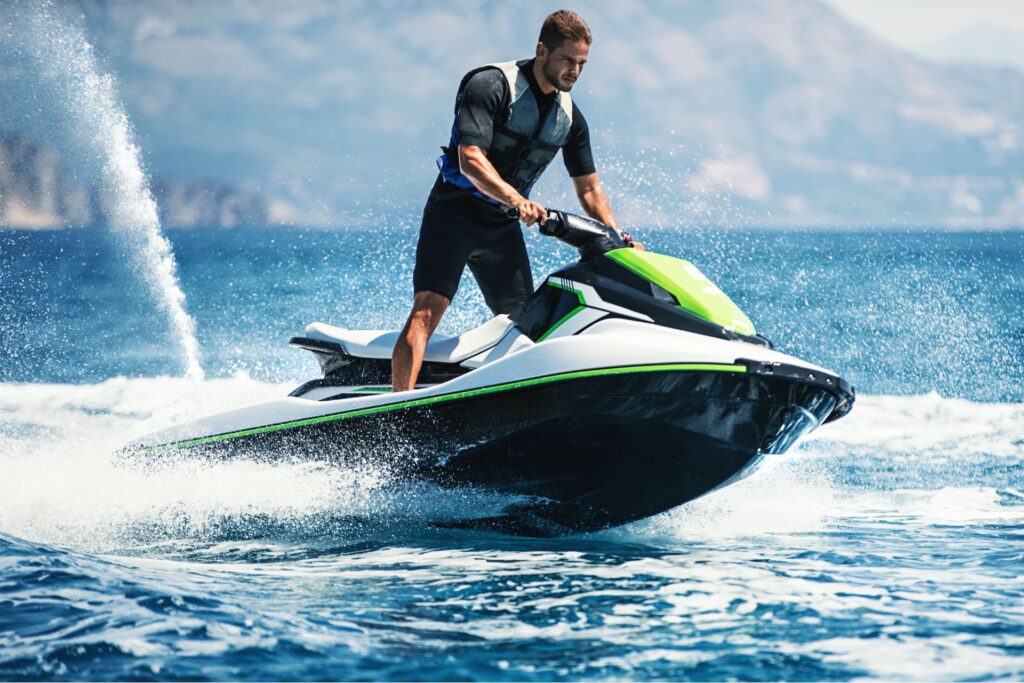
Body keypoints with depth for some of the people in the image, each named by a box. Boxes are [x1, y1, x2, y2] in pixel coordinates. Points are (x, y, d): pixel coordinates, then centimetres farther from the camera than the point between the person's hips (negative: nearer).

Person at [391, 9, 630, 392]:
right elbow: (471, 160, -25)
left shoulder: (570, 117, 7)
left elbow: (588, 189, 13)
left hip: (504, 226, 7)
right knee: (427, 311, -20)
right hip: (454, 212, -7)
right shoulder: (491, 86, -14)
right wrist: (517, 199, -40)